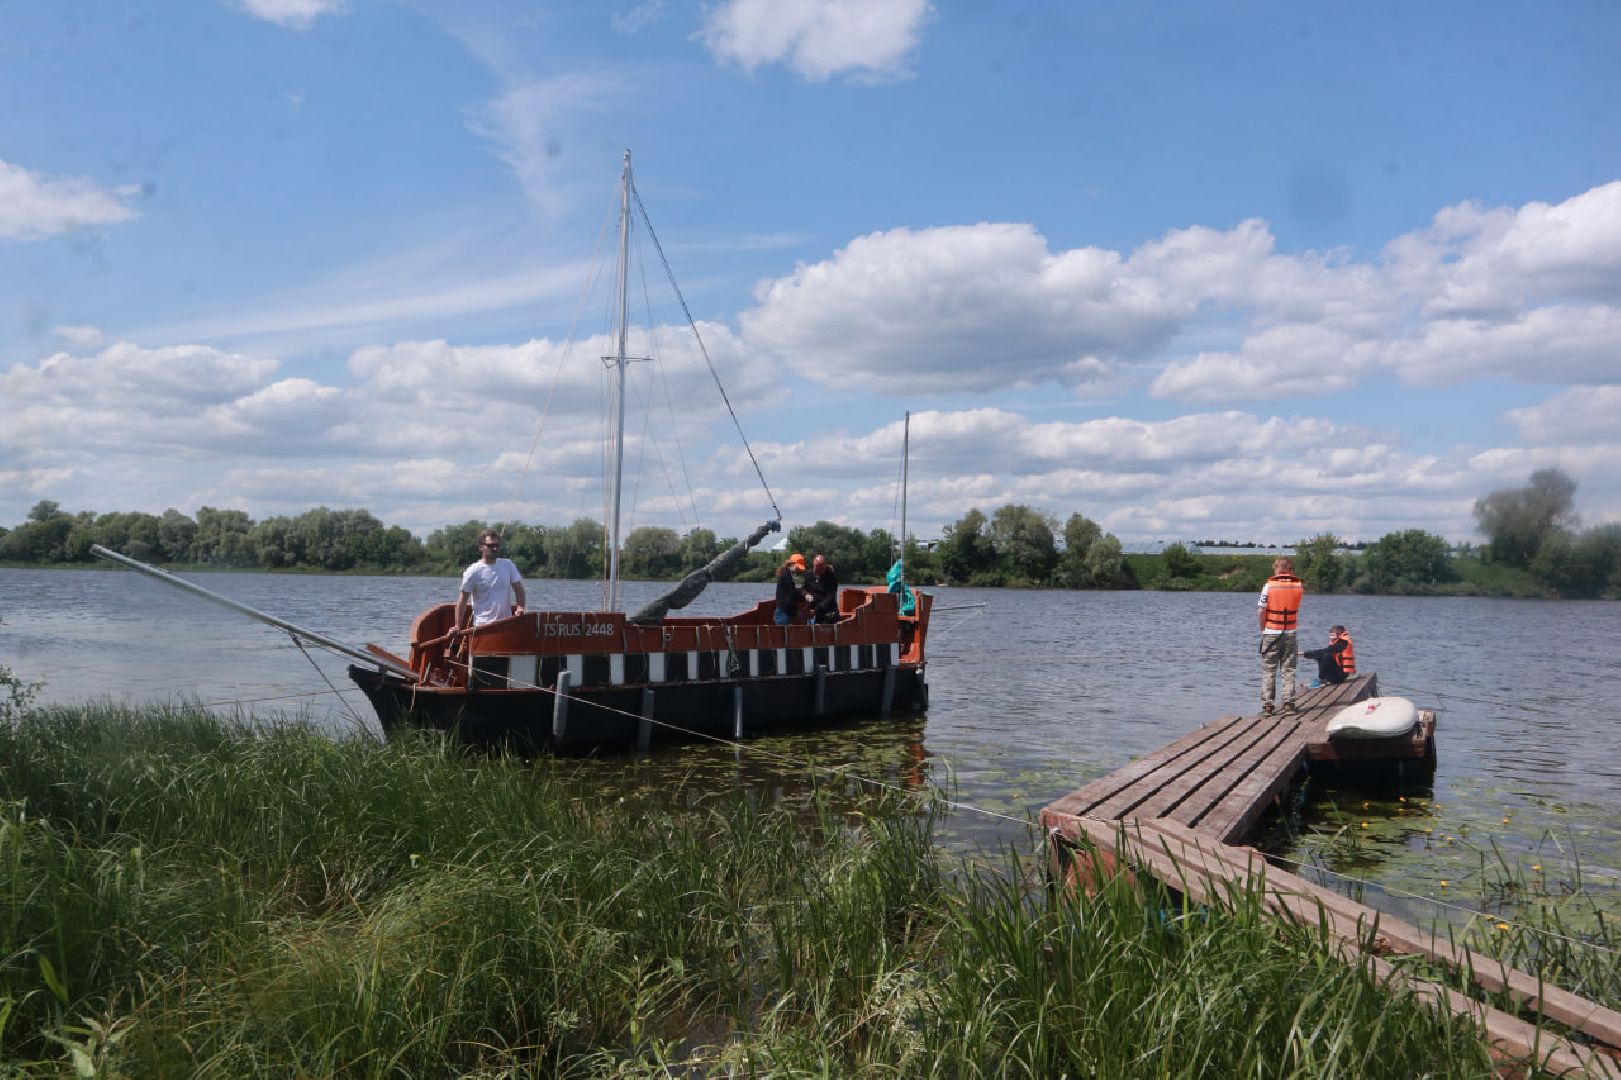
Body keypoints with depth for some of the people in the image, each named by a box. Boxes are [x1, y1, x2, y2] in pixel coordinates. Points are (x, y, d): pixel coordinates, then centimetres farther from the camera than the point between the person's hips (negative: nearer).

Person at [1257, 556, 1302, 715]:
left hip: (1271, 632, -2)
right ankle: (1289, 704, 7)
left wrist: (1262, 628, 3)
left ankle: (1267, 705, 1)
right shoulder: (1298, 585, -1)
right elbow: (1297, 609, 12)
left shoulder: (1269, 585, -9)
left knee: (1268, 670, 3)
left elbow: (1261, 611, -10)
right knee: (1288, 670, 9)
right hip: (1290, 633, 2)